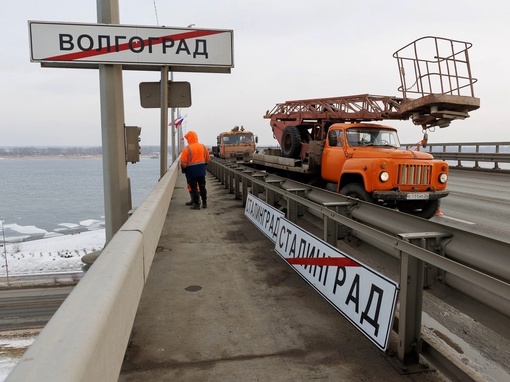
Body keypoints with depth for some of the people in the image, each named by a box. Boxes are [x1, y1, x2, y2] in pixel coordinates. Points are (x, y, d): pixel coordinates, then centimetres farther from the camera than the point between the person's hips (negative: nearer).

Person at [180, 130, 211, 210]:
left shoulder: (187, 148, -14)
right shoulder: (203, 147, 3)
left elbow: (183, 163, -13)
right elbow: (208, 159, 10)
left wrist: (183, 168, 6)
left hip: (191, 171, -5)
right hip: (202, 171, 5)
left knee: (193, 188, 4)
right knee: (202, 187, 15)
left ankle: (196, 204, 7)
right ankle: (204, 203, 20)